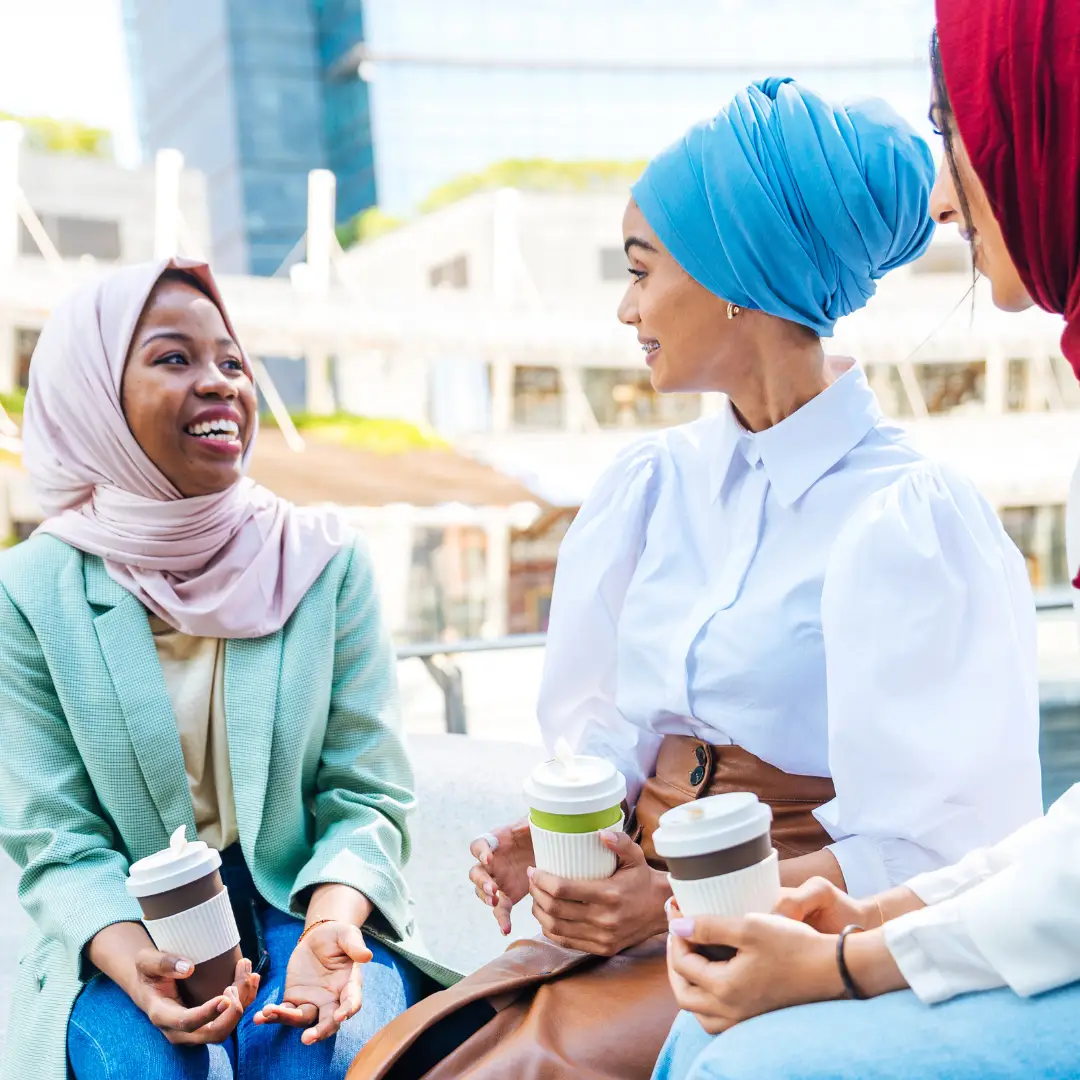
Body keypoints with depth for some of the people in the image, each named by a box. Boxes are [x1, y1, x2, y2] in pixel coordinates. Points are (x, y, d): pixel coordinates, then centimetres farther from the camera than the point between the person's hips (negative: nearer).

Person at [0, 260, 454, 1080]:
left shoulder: (326, 562, -3)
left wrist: (329, 925, -22)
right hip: (130, 929, 0)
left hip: (303, 904, 0)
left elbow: (366, 794, -3)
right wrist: (138, 966, -23)